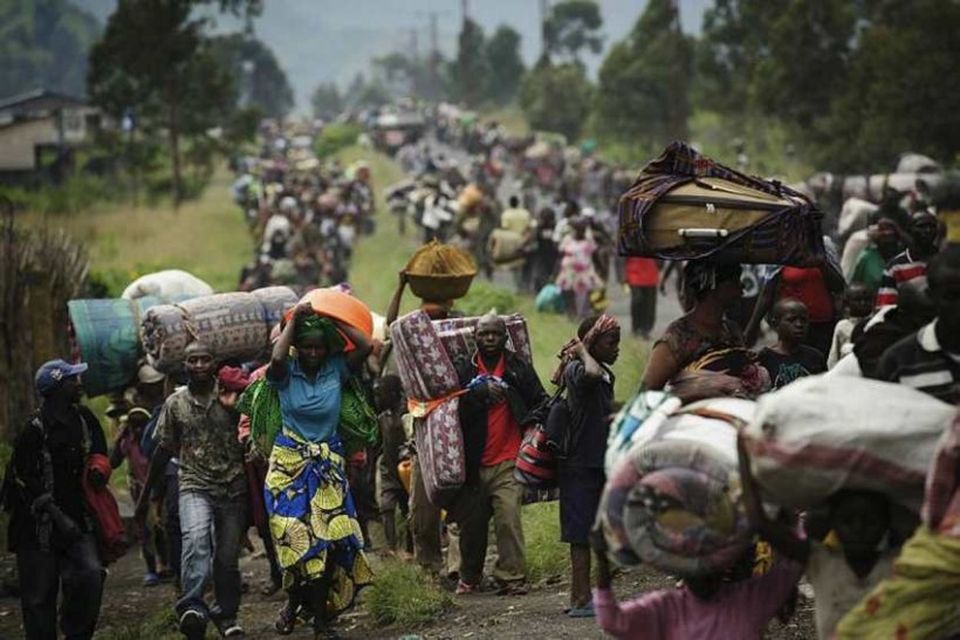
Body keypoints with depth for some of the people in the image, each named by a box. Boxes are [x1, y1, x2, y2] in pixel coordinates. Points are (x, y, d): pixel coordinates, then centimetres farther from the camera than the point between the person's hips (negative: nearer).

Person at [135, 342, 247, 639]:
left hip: (232, 487, 1)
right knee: (196, 539, -28)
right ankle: (193, 607, -38)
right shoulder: (175, 403, 5)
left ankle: (226, 615, 24)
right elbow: (163, 450, 12)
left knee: (227, 556, 4)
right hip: (194, 485, -1)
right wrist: (145, 495, 14)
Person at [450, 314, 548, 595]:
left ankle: (511, 576, -9)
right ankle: (469, 577, 25)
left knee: (509, 518, -13)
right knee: (471, 523, 8)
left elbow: (540, 403, 7)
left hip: (508, 460, -1)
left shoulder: (519, 368, 7)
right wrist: (480, 391, -19)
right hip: (473, 463, 1)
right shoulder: (463, 371, 6)